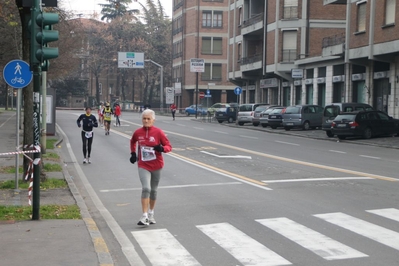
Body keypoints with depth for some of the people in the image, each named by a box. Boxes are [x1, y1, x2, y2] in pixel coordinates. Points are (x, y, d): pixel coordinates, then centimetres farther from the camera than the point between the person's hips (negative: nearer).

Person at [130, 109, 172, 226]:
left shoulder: (158, 132, -9)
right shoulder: (138, 133, -2)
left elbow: (168, 146, -6)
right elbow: (132, 142, 21)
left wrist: (161, 148, -27)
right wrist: (133, 153, 10)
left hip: (156, 166, 0)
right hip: (143, 166, 0)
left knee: (153, 190, 14)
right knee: (146, 188, -18)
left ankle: (151, 214, 32)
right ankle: (144, 216, -16)